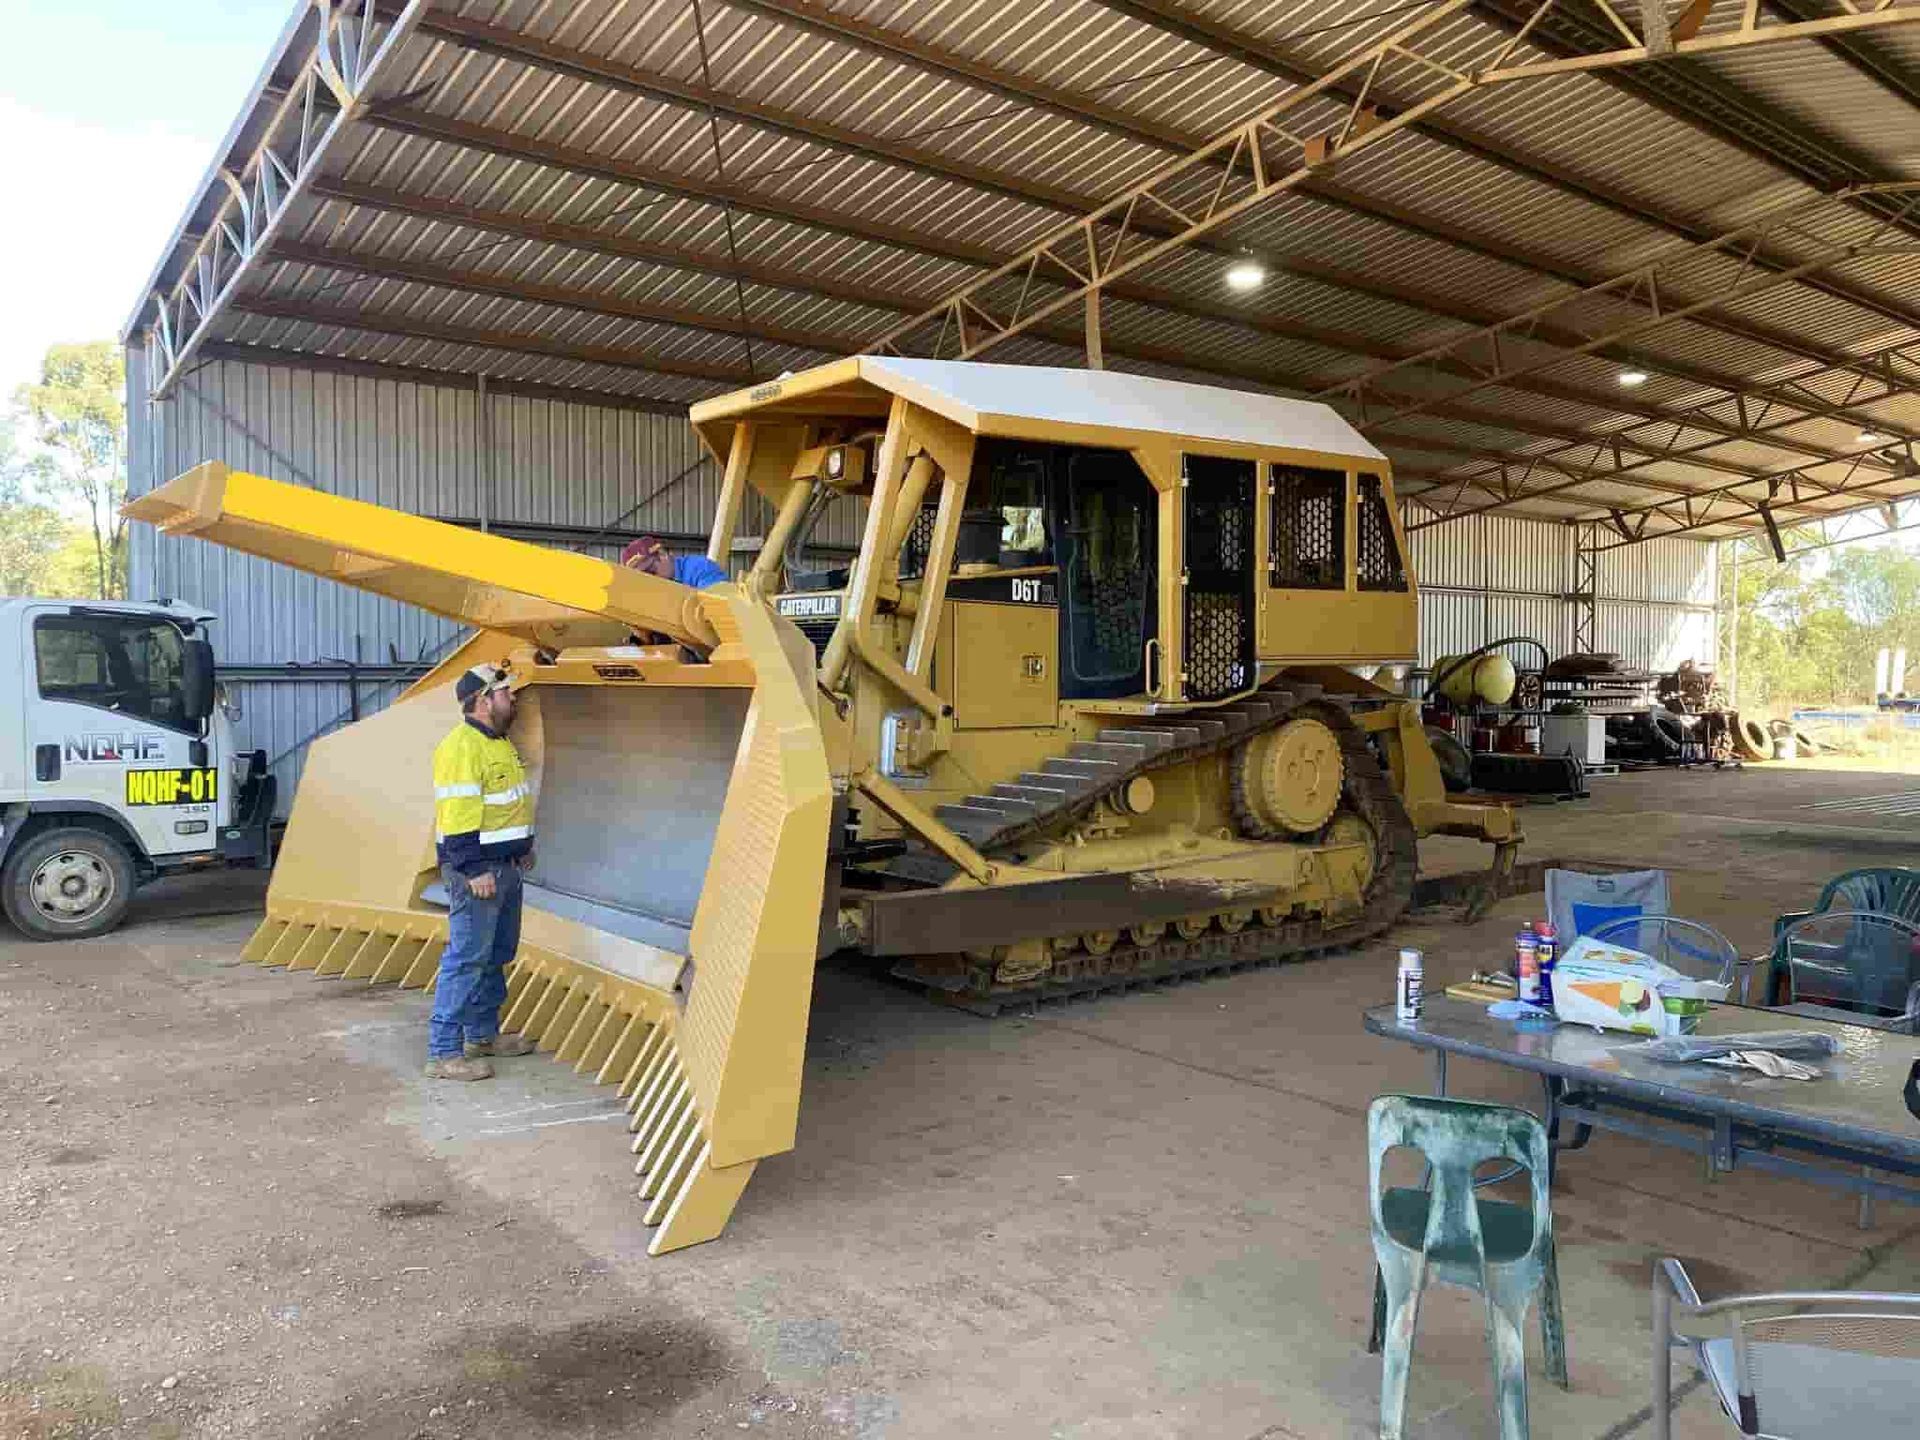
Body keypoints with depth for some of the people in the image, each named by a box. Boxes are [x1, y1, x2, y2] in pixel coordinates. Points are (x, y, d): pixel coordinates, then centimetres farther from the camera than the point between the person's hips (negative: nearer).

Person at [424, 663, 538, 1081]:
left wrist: (523, 847, 24)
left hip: (505, 866, 10)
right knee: (467, 957, -8)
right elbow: (457, 816, -23)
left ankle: (483, 1034, 28)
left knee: (497, 955, 17)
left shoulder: (498, 741, 14)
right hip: (477, 868, -10)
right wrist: (474, 870, -24)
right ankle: (444, 1053, -3)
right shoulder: (462, 747, -18)